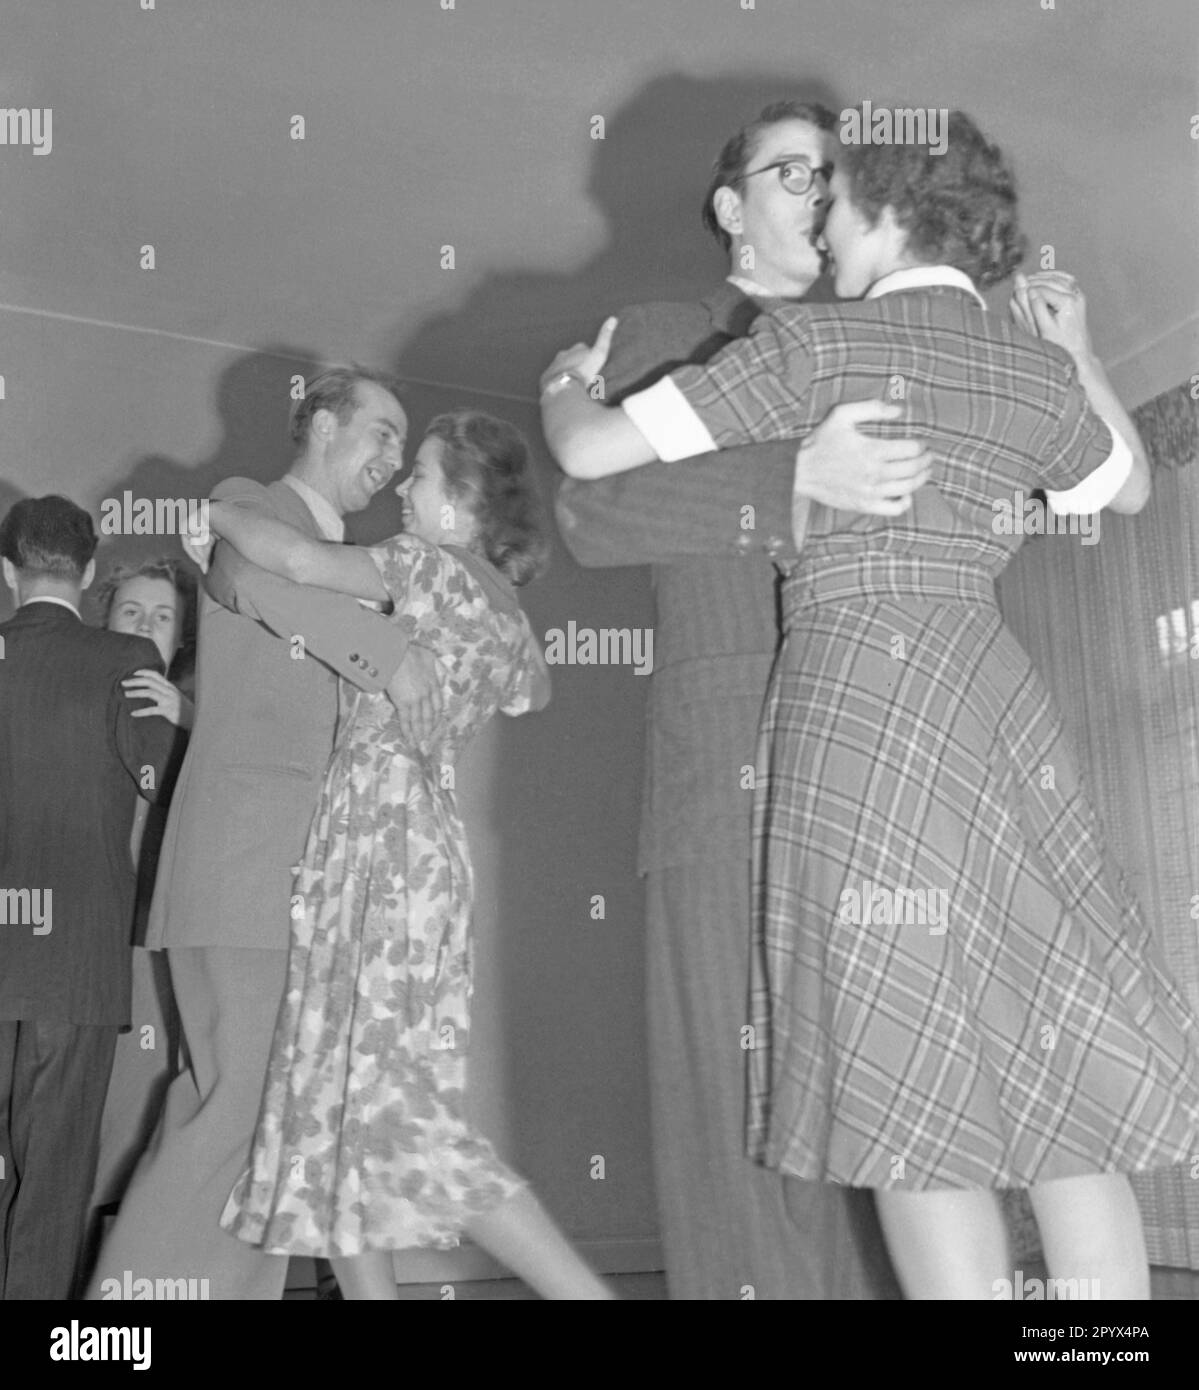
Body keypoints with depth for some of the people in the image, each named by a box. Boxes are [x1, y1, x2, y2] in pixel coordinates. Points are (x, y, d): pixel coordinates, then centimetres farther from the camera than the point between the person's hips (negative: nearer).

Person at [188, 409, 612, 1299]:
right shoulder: (510, 617, 18)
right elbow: (535, 691, 40)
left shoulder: (435, 565, -6)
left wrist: (221, 512, -1)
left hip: (384, 833, -9)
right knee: (341, 1093, 10)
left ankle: (586, 1290, -14)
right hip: (420, 836, 9)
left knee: (387, 1103, -12)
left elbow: (296, 559, -19)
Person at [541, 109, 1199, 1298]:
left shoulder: (816, 341, -2)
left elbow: (593, 453, -3)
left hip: (857, 693, -5)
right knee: (1057, 1072, 10)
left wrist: (564, 388, 18)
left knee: (912, 1093, 0)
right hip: (999, 702, 5)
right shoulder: (1038, 367, 13)